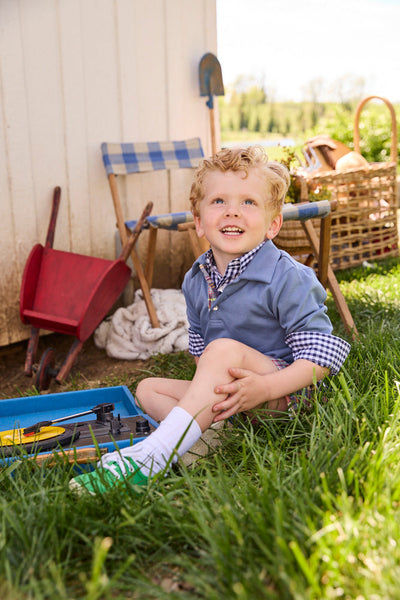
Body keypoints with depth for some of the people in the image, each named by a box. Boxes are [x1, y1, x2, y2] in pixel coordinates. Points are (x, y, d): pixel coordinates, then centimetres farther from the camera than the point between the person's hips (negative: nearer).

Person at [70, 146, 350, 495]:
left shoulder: (286, 278, -15)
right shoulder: (196, 281, 4)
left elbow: (322, 351, -18)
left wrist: (266, 387, -31)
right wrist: (209, 385, -2)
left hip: (284, 390, -7)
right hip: (229, 396, 8)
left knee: (226, 349, -32)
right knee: (149, 388, 2)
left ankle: (149, 459, -38)